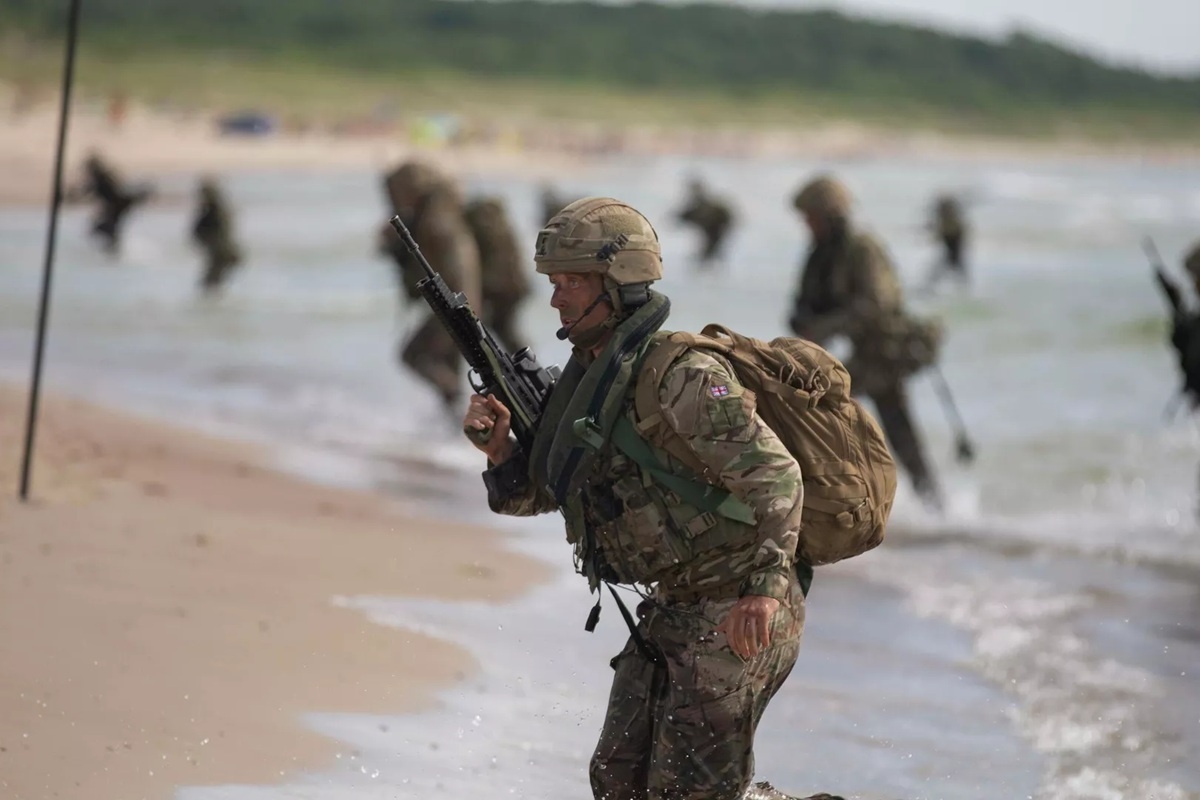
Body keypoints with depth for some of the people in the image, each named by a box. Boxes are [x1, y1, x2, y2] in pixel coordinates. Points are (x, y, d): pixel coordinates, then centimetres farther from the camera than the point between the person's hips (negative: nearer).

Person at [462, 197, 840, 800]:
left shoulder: (683, 378, -19)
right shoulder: (587, 379, 9)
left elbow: (775, 476, -22)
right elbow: (530, 494, 16)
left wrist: (765, 586, -31)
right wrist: (498, 445, -5)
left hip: (737, 617, -9)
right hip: (671, 614, 9)